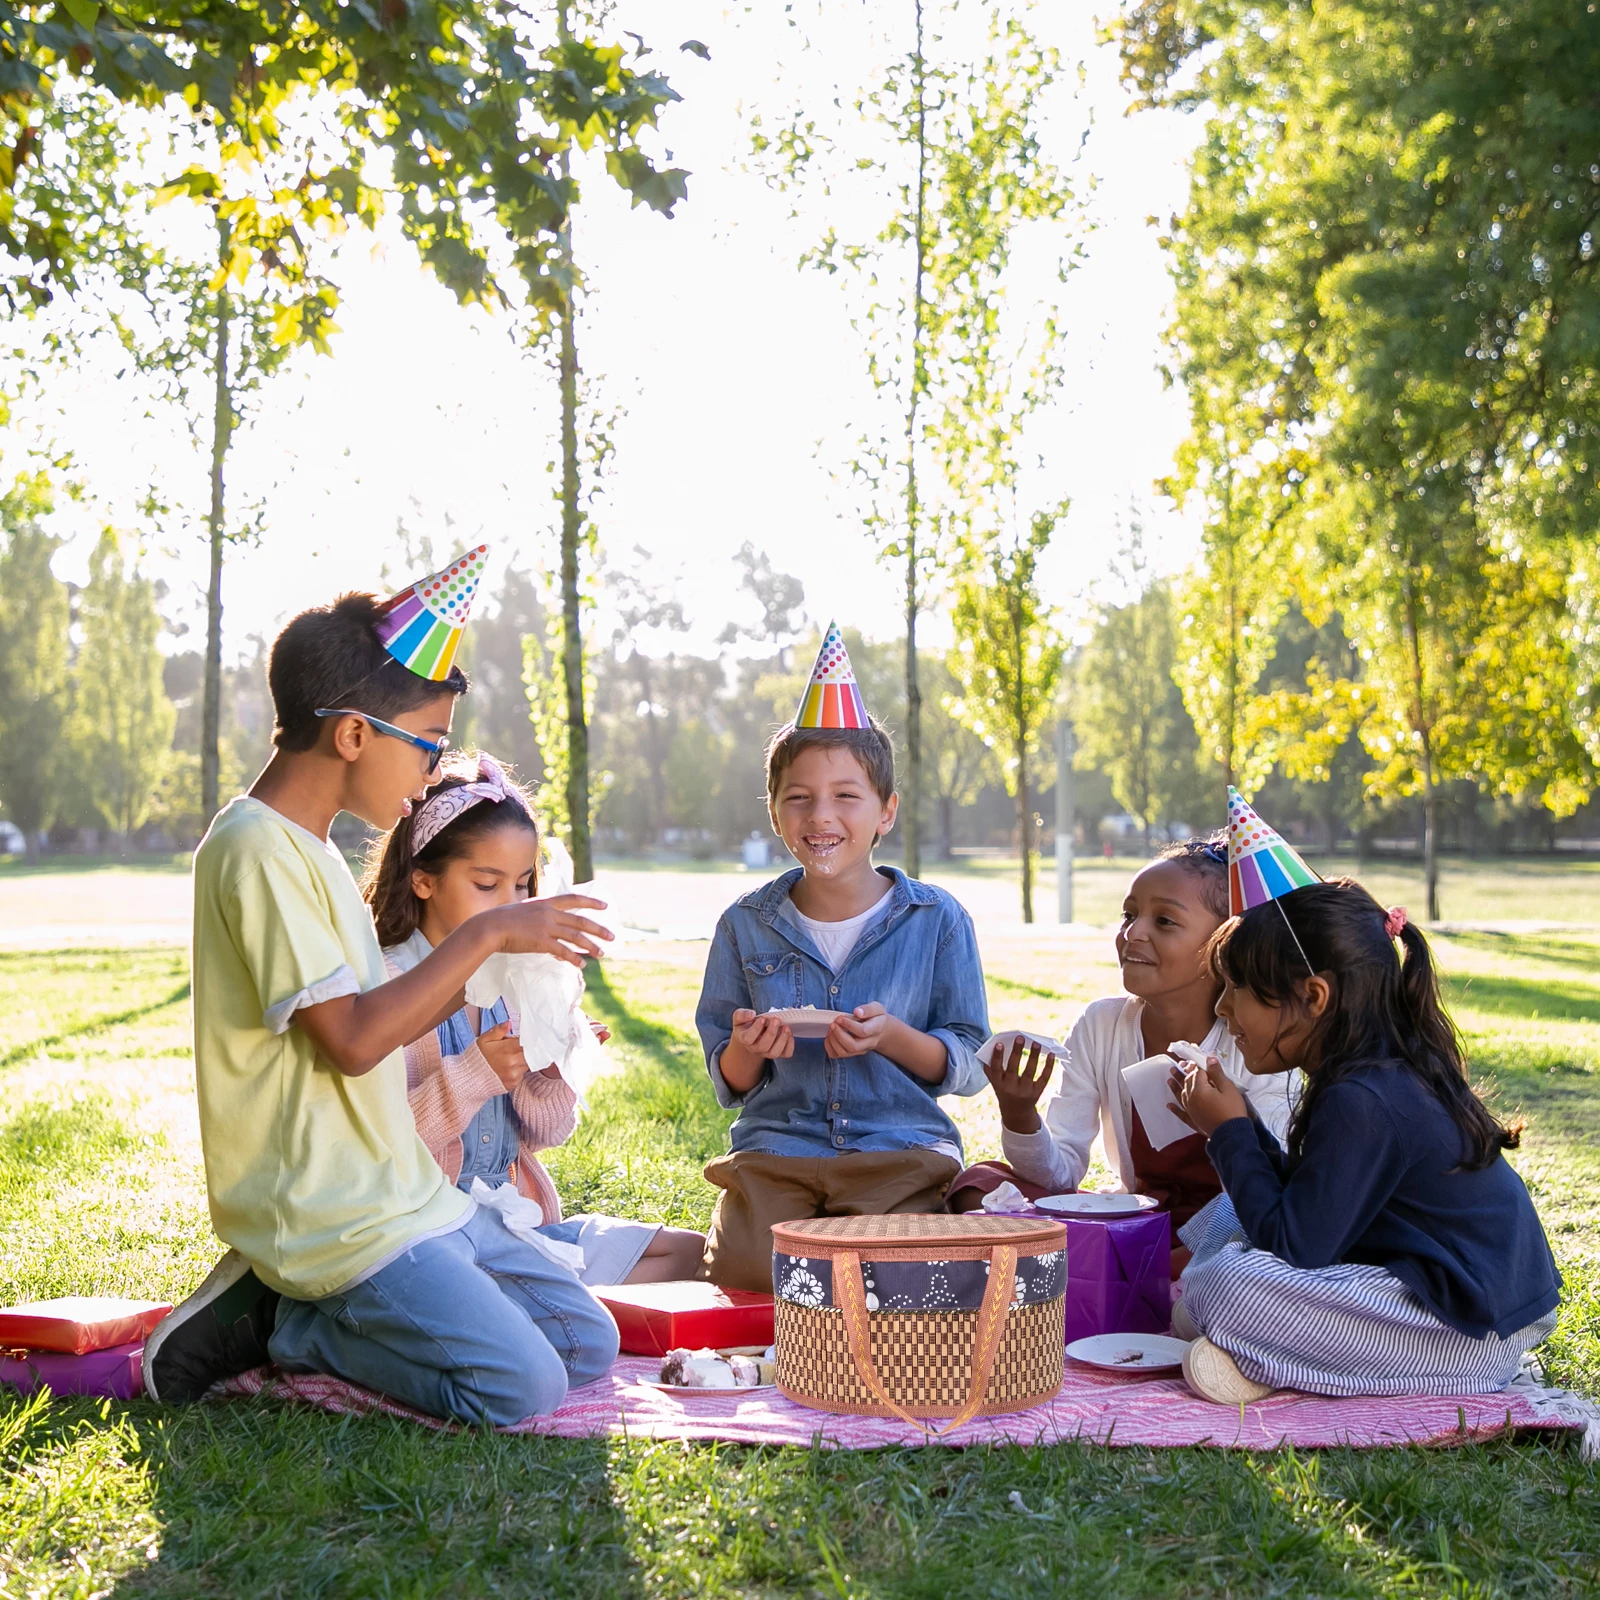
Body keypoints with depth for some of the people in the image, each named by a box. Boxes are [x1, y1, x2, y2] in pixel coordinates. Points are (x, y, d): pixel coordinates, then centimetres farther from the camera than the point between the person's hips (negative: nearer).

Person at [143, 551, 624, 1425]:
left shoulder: (312, 851, 15)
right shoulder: (256, 848, -16)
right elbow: (352, 1040, -22)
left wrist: (489, 967, 7)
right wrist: (485, 933, -15)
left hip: (406, 1191, 10)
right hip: (330, 1216, -10)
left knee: (589, 1345, 7)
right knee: (520, 1387, -20)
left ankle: (288, 1307, 9)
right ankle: (277, 1322, -2)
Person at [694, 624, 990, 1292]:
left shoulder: (937, 920, 2)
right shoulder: (746, 925, 6)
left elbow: (969, 1066, 3)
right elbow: (728, 1082, 11)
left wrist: (894, 1037, -17)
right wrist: (747, 1050, -13)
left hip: (902, 1147, -1)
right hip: (775, 1147, 1)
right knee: (742, 1272, -26)